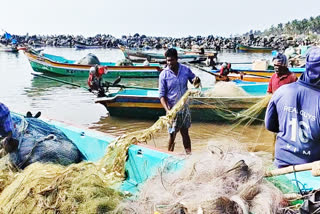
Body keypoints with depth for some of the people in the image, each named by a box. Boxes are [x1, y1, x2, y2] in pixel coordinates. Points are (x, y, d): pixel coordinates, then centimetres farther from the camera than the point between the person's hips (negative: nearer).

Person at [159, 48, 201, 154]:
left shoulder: (186, 70, -4)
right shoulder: (164, 74, -12)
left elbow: (195, 81, 12)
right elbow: (162, 95, -11)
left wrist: (196, 80, -14)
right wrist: (167, 110, -25)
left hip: (184, 107, 3)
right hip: (172, 109, -2)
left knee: (185, 133, 13)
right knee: (172, 135, 5)